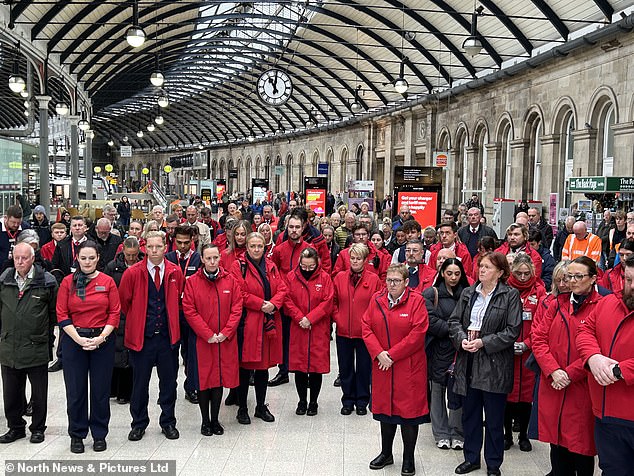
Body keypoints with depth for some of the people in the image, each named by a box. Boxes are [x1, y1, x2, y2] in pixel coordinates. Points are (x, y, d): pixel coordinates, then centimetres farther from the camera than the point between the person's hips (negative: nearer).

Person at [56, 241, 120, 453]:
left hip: (102, 340, 0)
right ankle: (77, 435, 21)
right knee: (75, 390, 5)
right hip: (74, 340, 0)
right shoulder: (68, 282, 1)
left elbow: (115, 313, 0)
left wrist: (101, 337, -12)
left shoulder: (107, 282, 1)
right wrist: (79, 339, -11)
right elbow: (62, 315, -1)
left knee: (101, 389, 5)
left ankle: (99, 434, 20)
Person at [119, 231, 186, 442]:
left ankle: (168, 422, 24)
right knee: (140, 383, 8)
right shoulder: (133, 273, -6)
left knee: (169, 382, 9)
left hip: (168, 336, 2)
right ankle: (139, 424, 23)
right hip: (141, 336, -1)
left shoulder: (175, 272, 0)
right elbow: (124, 302, 6)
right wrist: (137, 320, 12)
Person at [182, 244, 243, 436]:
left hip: (225, 340, 2)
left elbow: (237, 308, 1)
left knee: (220, 378, 8)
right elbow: (189, 311, -7)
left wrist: (225, 333, -9)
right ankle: (205, 421, 17)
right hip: (201, 340, -2)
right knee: (203, 379, 4)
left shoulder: (230, 281, 3)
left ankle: (215, 419, 21)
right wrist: (208, 334, -12)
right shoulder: (192, 282, -3)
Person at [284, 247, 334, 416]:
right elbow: (288, 300, 0)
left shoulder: (324, 278, 0)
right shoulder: (291, 277, 2)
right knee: (298, 365, 5)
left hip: (318, 329, -1)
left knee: (317, 366, 3)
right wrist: (299, 317, -13)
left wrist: (310, 318, -13)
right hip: (298, 328, 1)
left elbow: (327, 302, -5)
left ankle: (313, 402, 18)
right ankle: (302, 401, 20)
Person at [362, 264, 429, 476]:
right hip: (382, 366, 4)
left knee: (408, 410, 3)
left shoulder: (416, 301, -8)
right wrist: (378, 353, -13)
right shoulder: (376, 300, 5)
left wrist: (392, 355, -15)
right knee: (385, 409, 15)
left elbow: (417, 334, -14)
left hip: (409, 367, -4)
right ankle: (386, 453, 30)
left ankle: (408, 458, 17)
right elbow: (367, 328, 2)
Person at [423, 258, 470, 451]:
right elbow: (431, 321, -8)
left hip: (459, 348, 1)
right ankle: (441, 434, 17)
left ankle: (457, 433, 12)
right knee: (438, 389, 5)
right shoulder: (431, 294, 1)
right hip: (438, 349, -1)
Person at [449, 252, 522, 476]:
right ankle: (471, 458, 30)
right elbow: (454, 321, 8)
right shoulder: (468, 293, 9)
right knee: (469, 414, 14)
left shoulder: (510, 295, -6)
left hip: (494, 365, -4)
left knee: (494, 419, 7)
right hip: (468, 364, 4)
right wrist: (462, 338, -12)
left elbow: (512, 331, -11)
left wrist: (484, 342, -17)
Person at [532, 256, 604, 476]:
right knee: (557, 445, 12)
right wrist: (553, 370, -10)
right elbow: (539, 338, 4)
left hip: (582, 390, -4)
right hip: (553, 389, 4)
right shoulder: (557, 304, 9)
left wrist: (570, 374, -14)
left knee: (581, 447, 4)